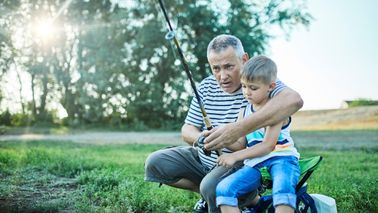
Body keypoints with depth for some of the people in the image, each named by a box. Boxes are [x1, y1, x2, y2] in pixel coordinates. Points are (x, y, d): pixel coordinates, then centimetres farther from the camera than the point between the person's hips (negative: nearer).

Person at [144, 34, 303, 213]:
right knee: (154, 163, -3)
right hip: (204, 159, 7)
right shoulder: (206, 87, 3)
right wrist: (201, 138, -22)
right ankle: (209, 194, 8)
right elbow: (187, 129, 6)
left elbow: (294, 100, -39)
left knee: (212, 186, -35)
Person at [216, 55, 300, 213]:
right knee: (223, 189, -20)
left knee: (282, 190, -39)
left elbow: (267, 146, -10)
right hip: (254, 163, 6)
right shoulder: (244, 113, 18)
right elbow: (240, 144, 15)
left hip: (281, 158, -5)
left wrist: (235, 156, -12)